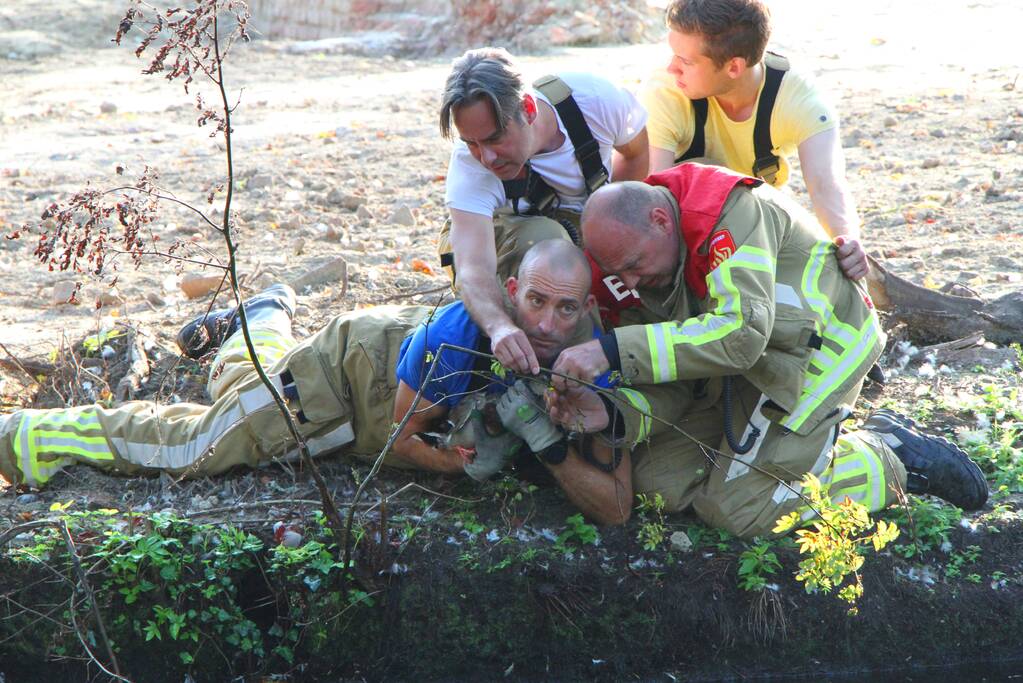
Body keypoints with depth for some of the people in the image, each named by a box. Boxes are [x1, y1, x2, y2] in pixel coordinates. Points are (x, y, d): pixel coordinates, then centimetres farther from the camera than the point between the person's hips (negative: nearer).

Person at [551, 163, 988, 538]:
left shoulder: (736, 213, -26)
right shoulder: (645, 241, 0)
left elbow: (742, 332, -39)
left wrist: (614, 350, -41)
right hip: (750, 367, 9)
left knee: (737, 508, -15)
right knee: (657, 481, 1)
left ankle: (893, 462, 2)